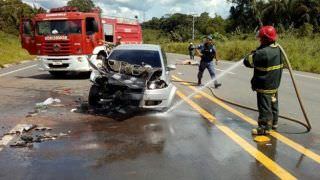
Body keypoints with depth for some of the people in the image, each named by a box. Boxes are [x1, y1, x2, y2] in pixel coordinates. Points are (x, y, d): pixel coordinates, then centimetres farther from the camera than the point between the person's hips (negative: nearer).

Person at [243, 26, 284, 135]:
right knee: (273, 105, 21)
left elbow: (247, 62, -19)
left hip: (264, 86, -9)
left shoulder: (262, 52, -25)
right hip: (274, 85, 9)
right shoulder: (277, 49, 3)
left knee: (264, 107, 1)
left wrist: (254, 53, -1)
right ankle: (273, 123, 36)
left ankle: (265, 128, 9)